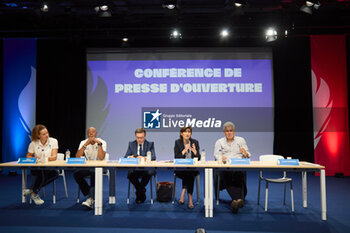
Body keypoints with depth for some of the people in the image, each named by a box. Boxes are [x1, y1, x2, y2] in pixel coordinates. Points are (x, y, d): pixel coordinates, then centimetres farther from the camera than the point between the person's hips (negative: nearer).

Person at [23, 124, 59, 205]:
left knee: (55, 173, -33)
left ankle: (31, 189, -19)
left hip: (50, 167, 1)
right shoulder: (33, 143, 1)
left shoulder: (53, 141, -2)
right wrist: (34, 159, -11)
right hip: (36, 168, -1)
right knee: (42, 172, -36)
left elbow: (54, 157, -9)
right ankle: (34, 194, -14)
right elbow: (28, 156, 12)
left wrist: (45, 158, -29)